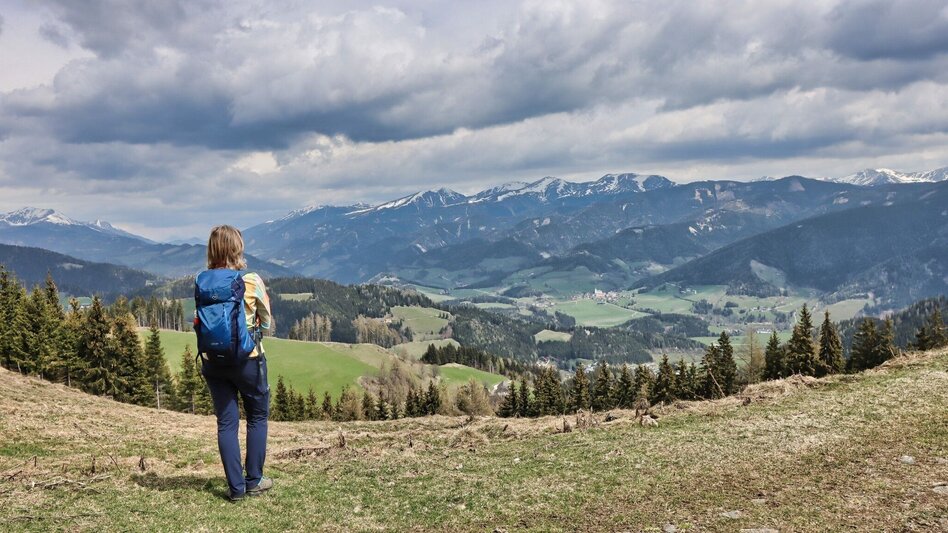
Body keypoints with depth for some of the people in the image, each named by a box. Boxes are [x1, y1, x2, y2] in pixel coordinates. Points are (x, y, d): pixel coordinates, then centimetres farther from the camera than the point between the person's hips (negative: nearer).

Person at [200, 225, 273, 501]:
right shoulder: (252, 281, -13)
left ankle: (236, 487, 14)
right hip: (247, 357, -3)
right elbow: (266, 322, -2)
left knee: (226, 422, 10)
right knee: (257, 417, 15)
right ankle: (254, 480, 19)